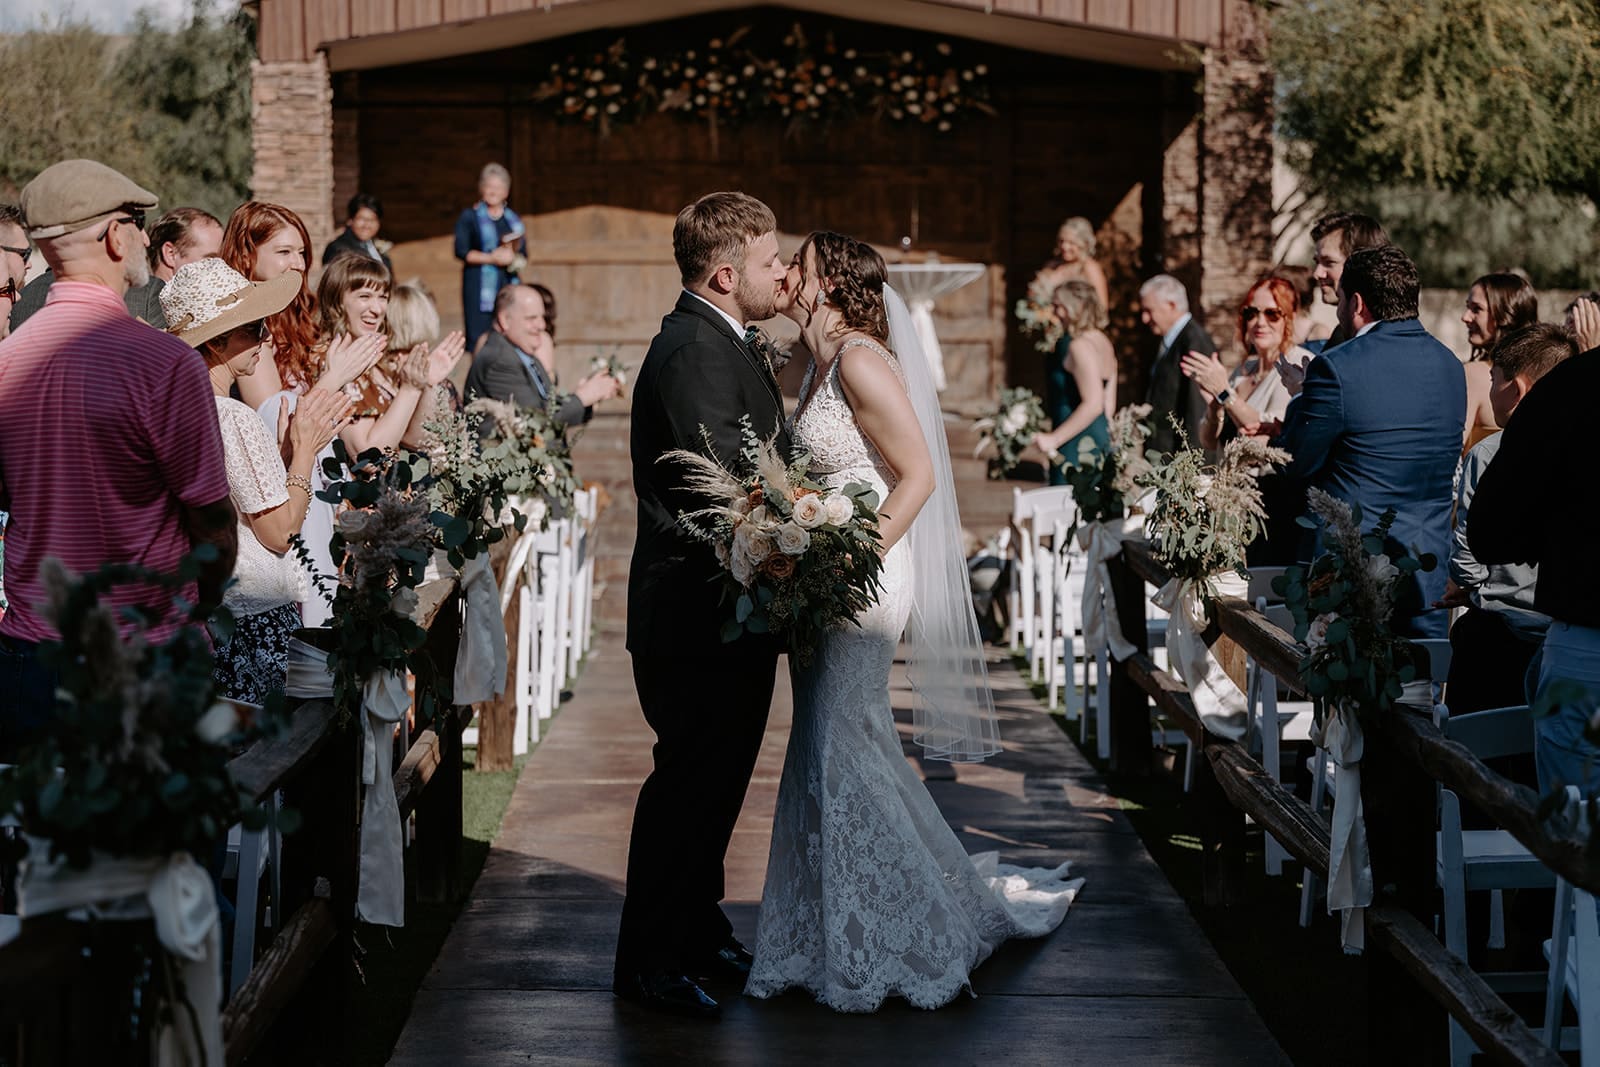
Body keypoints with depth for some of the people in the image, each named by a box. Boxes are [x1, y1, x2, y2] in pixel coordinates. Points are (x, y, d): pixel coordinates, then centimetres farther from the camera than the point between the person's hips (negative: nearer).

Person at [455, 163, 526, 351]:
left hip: (507, 284, 3)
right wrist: (492, 258, -14)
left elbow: (523, 254, 13)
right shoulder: (469, 217, 5)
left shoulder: (513, 220, 17)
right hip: (479, 285, -3)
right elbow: (461, 251, -4)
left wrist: (512, 255, -10)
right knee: (478, 338, -10)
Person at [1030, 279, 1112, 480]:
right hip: (1099, 437, 10)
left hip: (1078, 446, -10)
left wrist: (1054, 439, -21)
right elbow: (1109, 404, 19)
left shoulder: (1080, 345, -14)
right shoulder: (1102, 342, 15)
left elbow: (1093, 404, -22)